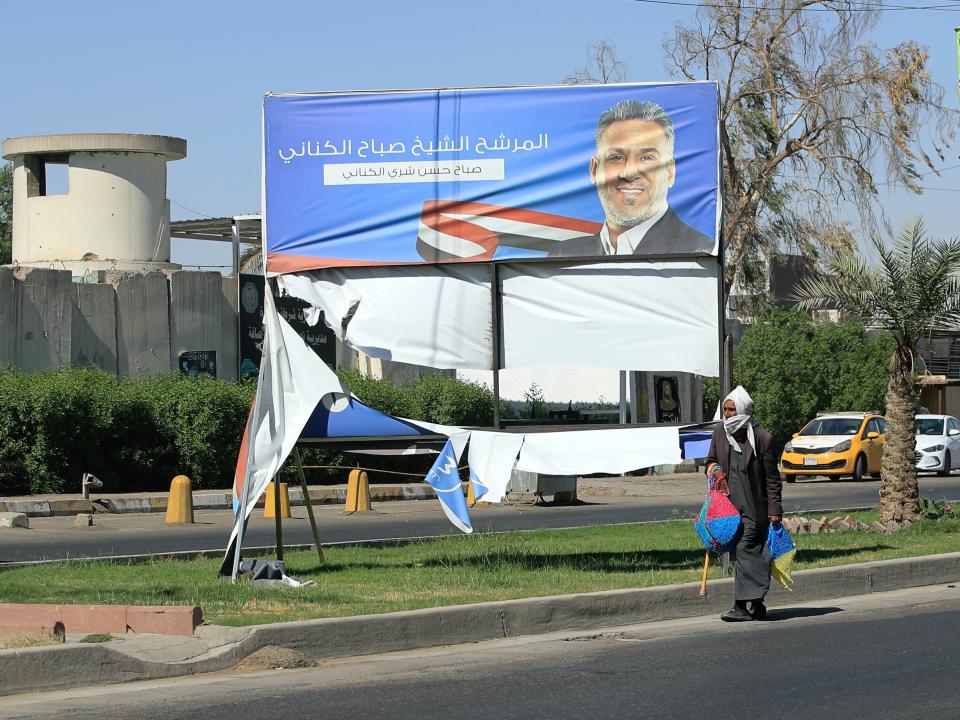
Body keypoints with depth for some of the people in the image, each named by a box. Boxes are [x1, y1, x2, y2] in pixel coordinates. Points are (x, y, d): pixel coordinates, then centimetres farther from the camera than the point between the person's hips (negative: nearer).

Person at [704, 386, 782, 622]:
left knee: (745, 551, -13)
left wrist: (774, 509, -8)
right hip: (730, 505, 6)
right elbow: (711, 459, 23)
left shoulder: (762, 438, -9)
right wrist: (712, 468, -1)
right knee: (744, 553, 9)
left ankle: (742, 606, -15)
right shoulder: (720, 433, 7)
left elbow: (772, 478, -6)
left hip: (754, 507, -6)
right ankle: (757, 605, 17)